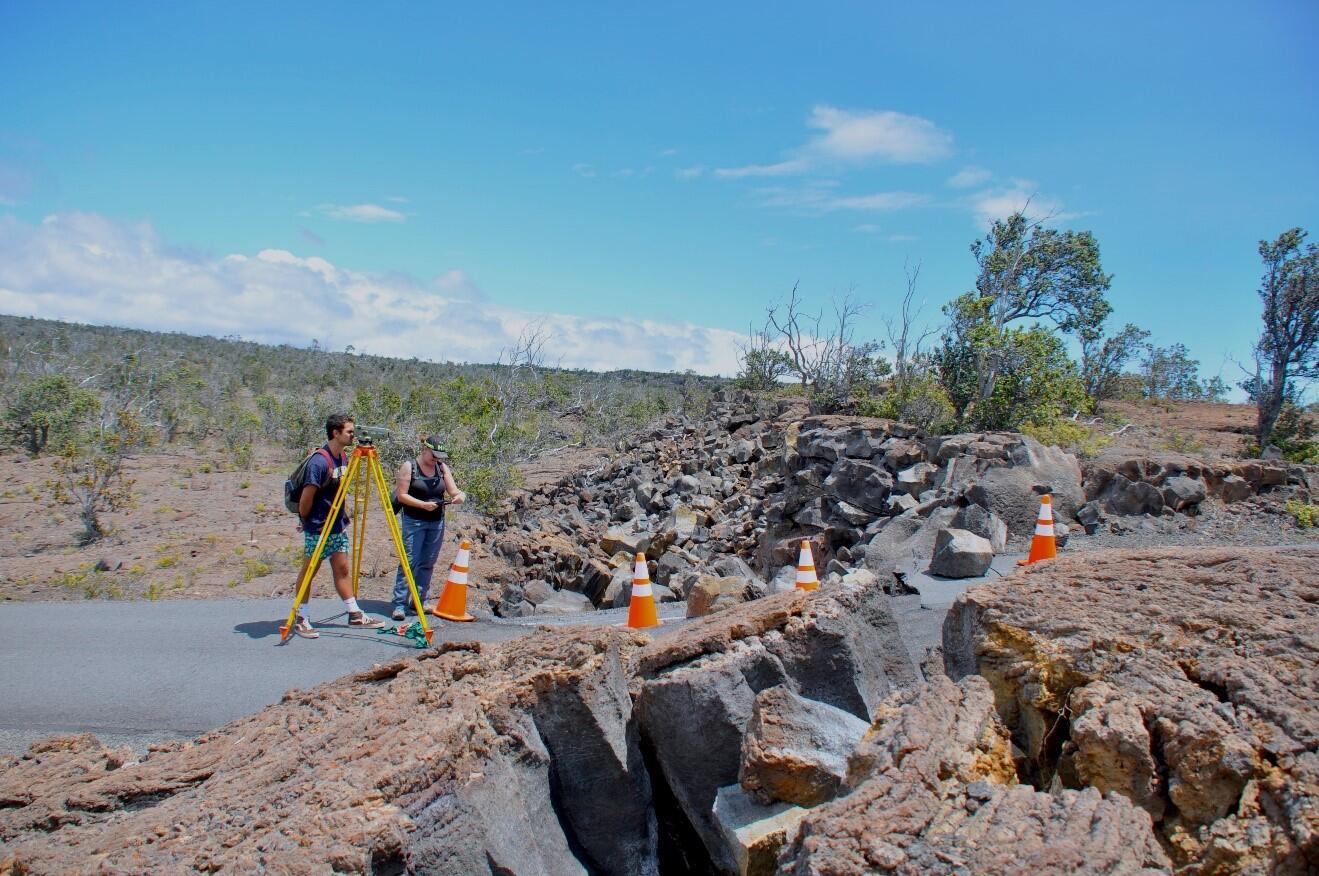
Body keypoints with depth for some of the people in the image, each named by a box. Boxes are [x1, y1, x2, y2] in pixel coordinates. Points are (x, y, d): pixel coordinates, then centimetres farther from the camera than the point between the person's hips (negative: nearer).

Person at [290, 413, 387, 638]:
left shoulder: (344, 458, 5)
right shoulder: (319, 461, -21)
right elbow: (307, 496, -18)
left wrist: (343, 517, 13)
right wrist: (305, 520, -7)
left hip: (338, 527, 8)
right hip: (318, 529, -8)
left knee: (342, 570, 12)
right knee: (309, 572, 4)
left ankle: (355, 615, 17)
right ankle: (301, 619, 13)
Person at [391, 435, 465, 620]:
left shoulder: (442, 467, 8)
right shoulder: (408, 467, -5)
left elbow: (453, 490, 5)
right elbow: (401, 495, -9)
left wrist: (460, 495, -19)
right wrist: (423, 504, -20)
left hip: (437, 522, 5)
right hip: (413, 521, -5)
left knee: (428, 563, 8)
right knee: (409, 562, -8)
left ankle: (418, 601, 17)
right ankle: (400, 603, -5)